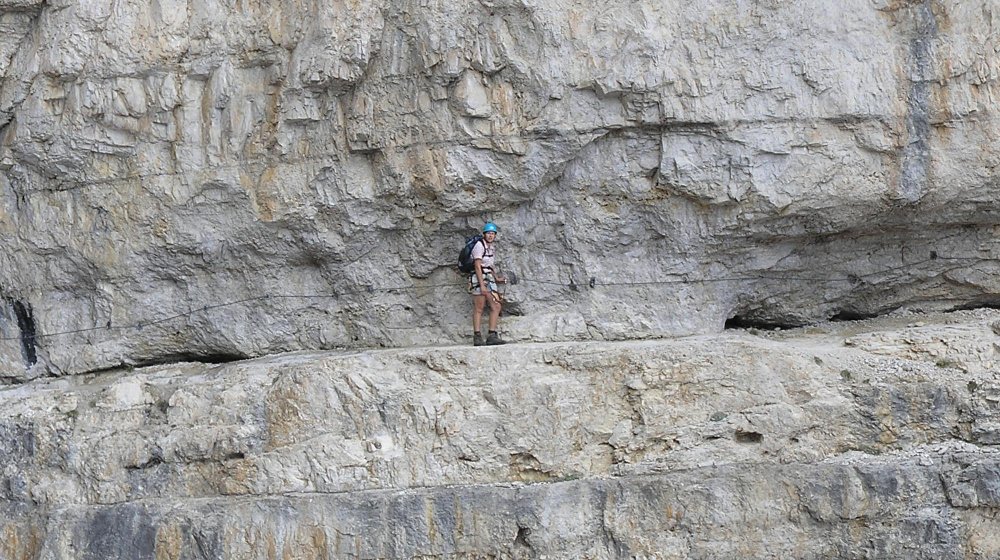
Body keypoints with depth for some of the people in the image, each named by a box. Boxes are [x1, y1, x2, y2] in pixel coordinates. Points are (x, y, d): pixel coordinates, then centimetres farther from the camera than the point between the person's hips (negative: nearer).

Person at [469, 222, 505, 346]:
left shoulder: (491, 248, 17)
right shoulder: (479, 245, -9)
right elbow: (477, 266, -15)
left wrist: (497, 278, 18)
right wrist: (482, 285, -21)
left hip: (489, 279, 8)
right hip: (479, 278, -8)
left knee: (496, 306, -2)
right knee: (479, 309, -8)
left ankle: (492, 336, -4)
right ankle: (477, 338, -7)